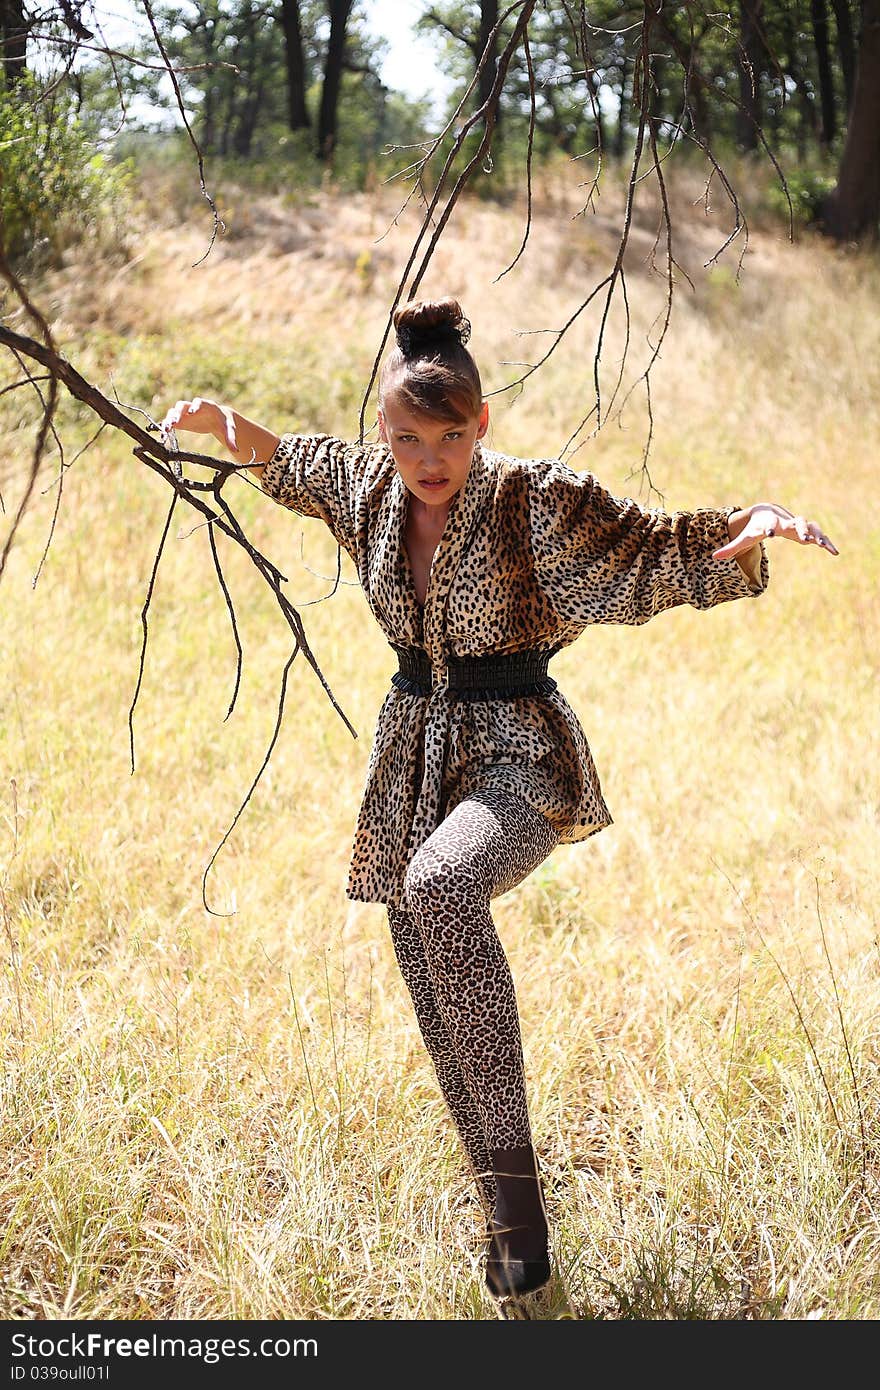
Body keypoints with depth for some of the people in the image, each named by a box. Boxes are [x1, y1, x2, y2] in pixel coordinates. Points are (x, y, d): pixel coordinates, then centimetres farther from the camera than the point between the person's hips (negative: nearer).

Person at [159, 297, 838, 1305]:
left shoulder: (537, 501, -15)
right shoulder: (368, 486, 1)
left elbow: (665, 554, -16)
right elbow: (288, 465, 23)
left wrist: (752, 524, -35)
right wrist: (224, 421, 6)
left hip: (515, 758, -6)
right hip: (412, 755, 6)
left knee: (440, 884, -38)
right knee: (444, 1024, 8)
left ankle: (513, 1169, -29)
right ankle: (508, 1221, 25)